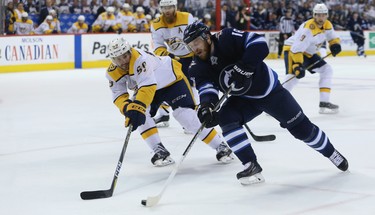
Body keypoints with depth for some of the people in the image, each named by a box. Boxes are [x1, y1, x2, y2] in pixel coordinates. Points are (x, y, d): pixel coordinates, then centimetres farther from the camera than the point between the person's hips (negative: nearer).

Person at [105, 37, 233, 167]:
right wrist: (126, 107, -36)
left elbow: (148, 87, -47)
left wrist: (137, 107, -58)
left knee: (185, 115, -18)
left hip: (172, 79, -7)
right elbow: (118, 95, -13)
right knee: (140, 116, -19)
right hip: (148, 88, 7)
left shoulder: (139, 59, -37)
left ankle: (221, 147, -6)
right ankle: (159, 151, -12)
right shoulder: (112, 72, -13)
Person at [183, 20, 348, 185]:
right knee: (226, 119, -23)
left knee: (301, 127, 3)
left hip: (269, 90, -4)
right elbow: (206, 87, -24)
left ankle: (331, 153, 30)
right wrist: (206, 105, -44)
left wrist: (243, 68, -41)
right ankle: (252, 167, -16)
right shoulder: (198, 67, -12)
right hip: (243, 98, 4)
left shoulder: (227, 38, -26)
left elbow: (259, 43, -33)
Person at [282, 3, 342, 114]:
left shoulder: (327, 25, -5)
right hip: (292, 50, -9)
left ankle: (324, 103, 6)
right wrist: (297, 65, -40)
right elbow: (297, 49, -34)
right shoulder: (308, 29, -31)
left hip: (308, 53, 9)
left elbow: (332, 37, 13)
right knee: (293, 77, -27)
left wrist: (335, 44, -11)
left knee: (327, 70, 5)